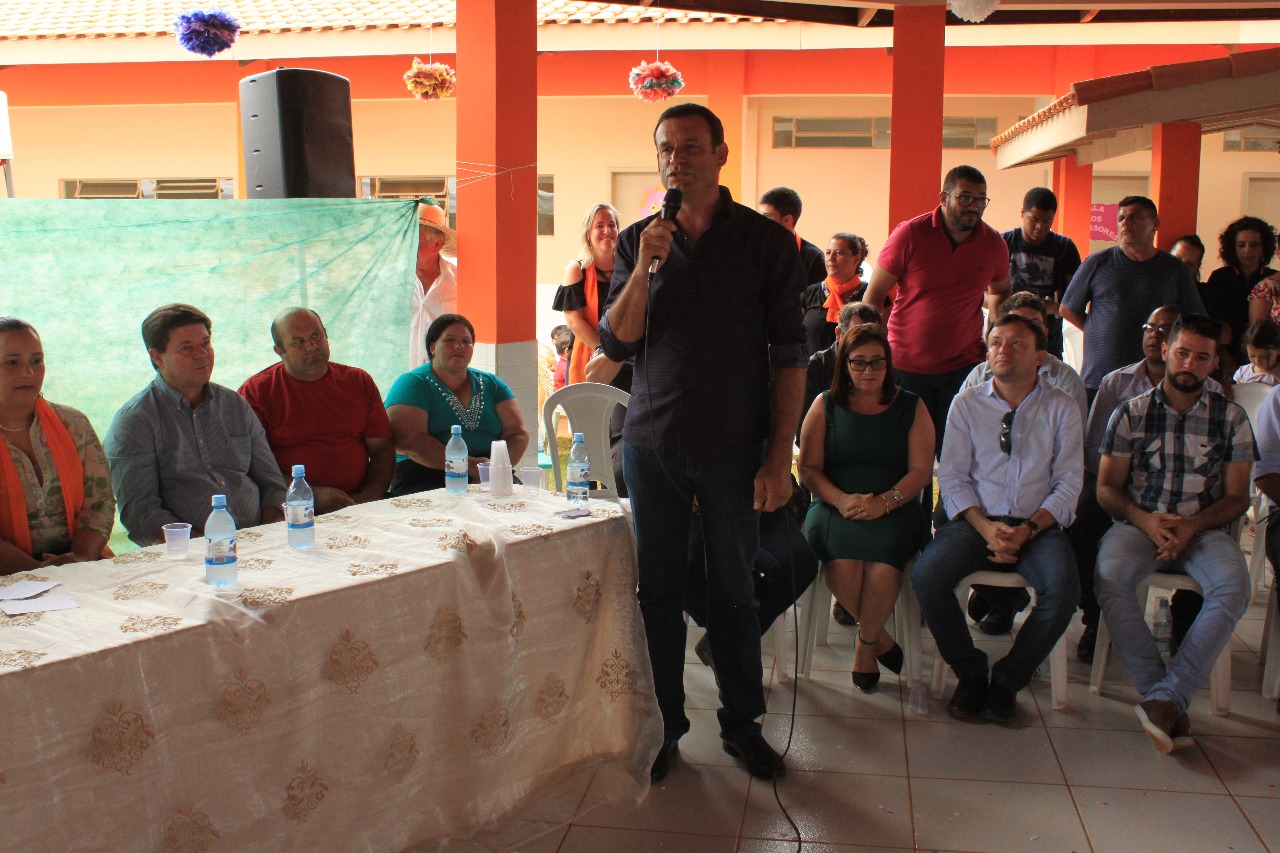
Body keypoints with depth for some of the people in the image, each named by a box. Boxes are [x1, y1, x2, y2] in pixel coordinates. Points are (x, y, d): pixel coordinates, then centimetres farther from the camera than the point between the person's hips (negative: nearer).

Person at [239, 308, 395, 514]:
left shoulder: (359, 381, 16)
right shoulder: (256, 391, 4)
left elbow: (382, 447, 13)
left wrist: (369, 496, -6)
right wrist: (313, 495, -14)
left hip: (357, 504, 3)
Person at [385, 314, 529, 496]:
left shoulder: (492, 384, 19)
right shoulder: (411, 384, 5)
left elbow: (519, 433, 10)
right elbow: (408, 441, -10)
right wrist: (469, 465, -18)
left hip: (492, 479, 5)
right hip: (427, 475, -5)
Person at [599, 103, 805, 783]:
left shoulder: (765, 241, -1)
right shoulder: (637, 242, 6)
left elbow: (789, 356, -2)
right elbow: (615, 345, -1)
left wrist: (780, 457, -7)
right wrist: (646, 267, -14)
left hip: (733, 447, -2)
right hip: (652, 443, 2)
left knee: (733, 590, 8)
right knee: (658, 588, 9)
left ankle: (741, 723, 24)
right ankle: (663, 722, 24)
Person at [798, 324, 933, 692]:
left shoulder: (911, 408, 11)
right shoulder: (825, 406, 12)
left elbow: (921, 471, 3)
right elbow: (808, 468, 5)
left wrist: (884, 502, -15)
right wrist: (841, 500, -14)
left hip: (895, 509, 0)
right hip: (835, 507, 0)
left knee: (883, 556, -33)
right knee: (842, 561, -32)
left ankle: (865, 645, -7)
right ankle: (879, 639, -5)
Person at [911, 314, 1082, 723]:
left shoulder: (1062, 408, 10)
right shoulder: (966, 404, 10)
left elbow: (1068, 482, 3)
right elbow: (952, 475, 3)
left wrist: (1029, 529, -14)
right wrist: (985, 526, -14)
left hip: (1038, 525, 0)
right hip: (976, 520, 1)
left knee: (1063, 590, -31)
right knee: (926, 577, -28)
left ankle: (1008, 679, -7)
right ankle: (971, 672, -4)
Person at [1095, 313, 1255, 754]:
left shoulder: (1231, 418, 8)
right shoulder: (1130, 413, 7)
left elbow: (1237, 497, 7)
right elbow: (1107, 488, 6)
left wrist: (1192, 526, -12)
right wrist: (1144, 520, -14)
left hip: (1202, 529, 1)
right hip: (1139, 523, 0)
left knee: (1233, 586, -33)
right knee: (1110, 576, -33)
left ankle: (1168, 697, -31)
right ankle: (1171, 706, -29)